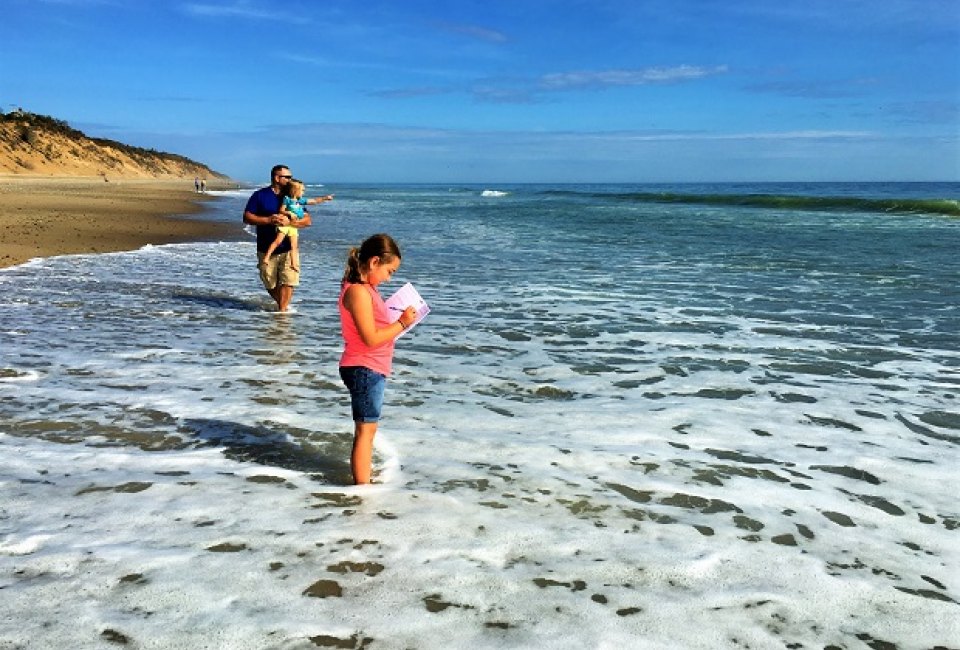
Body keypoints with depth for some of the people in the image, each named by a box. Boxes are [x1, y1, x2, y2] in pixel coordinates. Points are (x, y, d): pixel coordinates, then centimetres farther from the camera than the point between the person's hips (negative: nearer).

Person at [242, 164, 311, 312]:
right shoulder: (260, 195, 2)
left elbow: (307, 221, 0)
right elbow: (247, 217, -4)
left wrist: (289, 222, -17)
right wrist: (269, 220, -17)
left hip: (288, 248, 0)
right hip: (266, 250, 0)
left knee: (288, 282, -13)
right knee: (270, 285, 10)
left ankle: (282, 311, -4)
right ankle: (283, 305, 35)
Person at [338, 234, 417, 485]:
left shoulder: (365, 288, 10)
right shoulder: (358, 291, -22)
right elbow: (371, 338, -25)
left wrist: (397, 319, 5)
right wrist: (402, 323, -17)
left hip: (371, 369, 10)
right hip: (364, 369, -10)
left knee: (367, 426, 22)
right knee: (366, 429, -4)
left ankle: (365, 471, 36)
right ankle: (362, 486, 3)